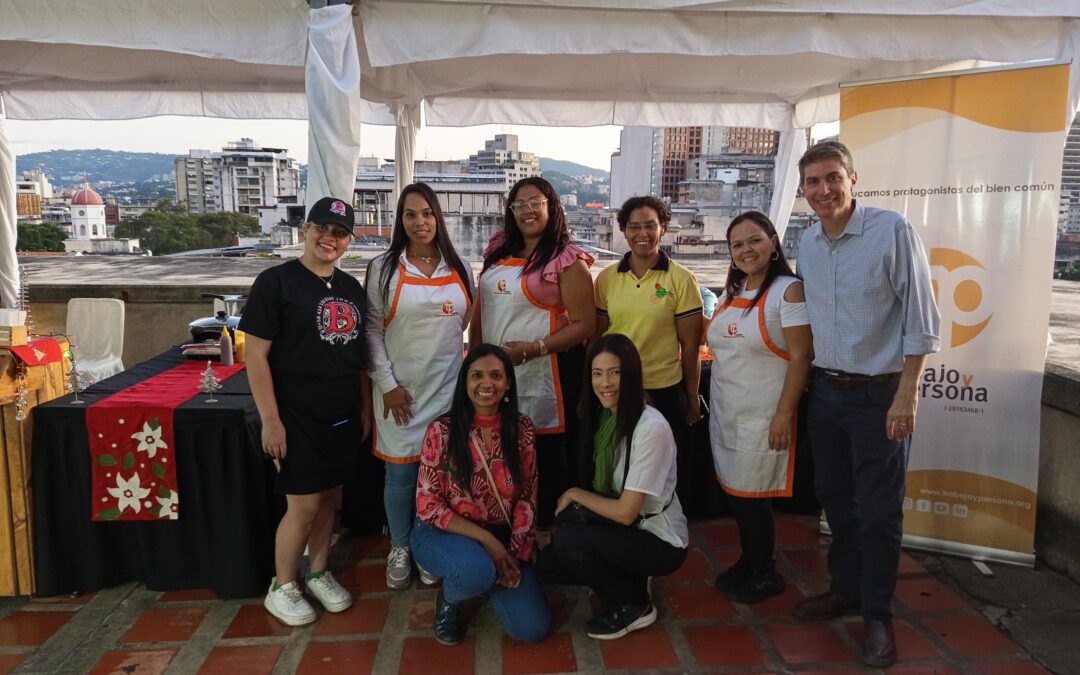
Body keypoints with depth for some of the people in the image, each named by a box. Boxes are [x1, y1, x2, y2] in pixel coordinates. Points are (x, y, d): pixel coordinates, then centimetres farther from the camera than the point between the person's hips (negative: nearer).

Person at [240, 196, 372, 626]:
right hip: (297, 418, -6)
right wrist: (270, 419, -15)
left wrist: (365, 408, 13)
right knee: (304, 505, 0)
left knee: (328, 497, 15)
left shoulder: (352, 288, 9)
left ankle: (318, 574, 33)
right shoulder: (276, 281, -9)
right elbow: (255, 354, -12)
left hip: (343, 417, 6)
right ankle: (282, 588, 20)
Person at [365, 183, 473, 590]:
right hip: (400, 388, -2)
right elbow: (372, 330, -3)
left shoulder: (459, 269, 7)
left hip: (447, 386, 2)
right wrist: (387, 384, -9)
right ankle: (399, 549, 25)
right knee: (400, 472, 5)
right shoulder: (383, 268, -1)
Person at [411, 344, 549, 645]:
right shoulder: (442, 430, -14)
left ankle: (490, 576, 21)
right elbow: (427, 504, -13)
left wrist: (515, 552, -10)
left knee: (533, 627, -9)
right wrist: (486, 539, -19)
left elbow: (527, 498, 1)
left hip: (502, 538, 4)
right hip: (444, 533, -3)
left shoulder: (522, 429, -4)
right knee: (476, 570, -38)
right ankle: (449, 597, 1)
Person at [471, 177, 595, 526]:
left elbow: (584, 324, -12)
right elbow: (480, 310, 19)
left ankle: (546, 528, 20)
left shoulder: (567, 260, -7)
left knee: (546, 456, 2)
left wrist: (533, 348, -20)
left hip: (546, 374, -6)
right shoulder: (498, 252, 12)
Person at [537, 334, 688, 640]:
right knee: (547, 565, -3)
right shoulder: (603, 416, -2)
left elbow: (625, 512, -23)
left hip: (660, 541, -7)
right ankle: (627, 580, 14)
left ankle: (634, 606, -3)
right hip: (621, 526, 7)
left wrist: (574, 494, -10)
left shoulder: (651, 428, -27)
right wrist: (575, 499, -10)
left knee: (568, 541, -25)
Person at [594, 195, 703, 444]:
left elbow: (690, 346, -3)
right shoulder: (606, 278, 2)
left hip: (664, 391, -2)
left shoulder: (682, 279, -6)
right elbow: (596, 337, 9)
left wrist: (692, 399, 1)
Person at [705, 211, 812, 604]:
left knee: (750, 495, 1)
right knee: (733, 492, 14)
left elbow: (801, 356, -16)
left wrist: (784, 414, -19)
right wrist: (704, 399, 16)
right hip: (725, 412, 7)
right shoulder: (733, 293, 11)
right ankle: (749, 562, 32)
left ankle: (764, 575, 21)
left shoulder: (788, 291, -12)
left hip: (761, 416, -7)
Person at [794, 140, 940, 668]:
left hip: (878, 395, -5)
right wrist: (807, 383, 12)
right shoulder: (807, 243, 5)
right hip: (824, 390, 6)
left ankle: (877, 614, 21)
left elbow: (921, 321, -12)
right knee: (835, 499, 16)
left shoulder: (892, 230, -13)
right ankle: (844, 590, 34)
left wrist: (906, 395, -15)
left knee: (878, 511, 3)